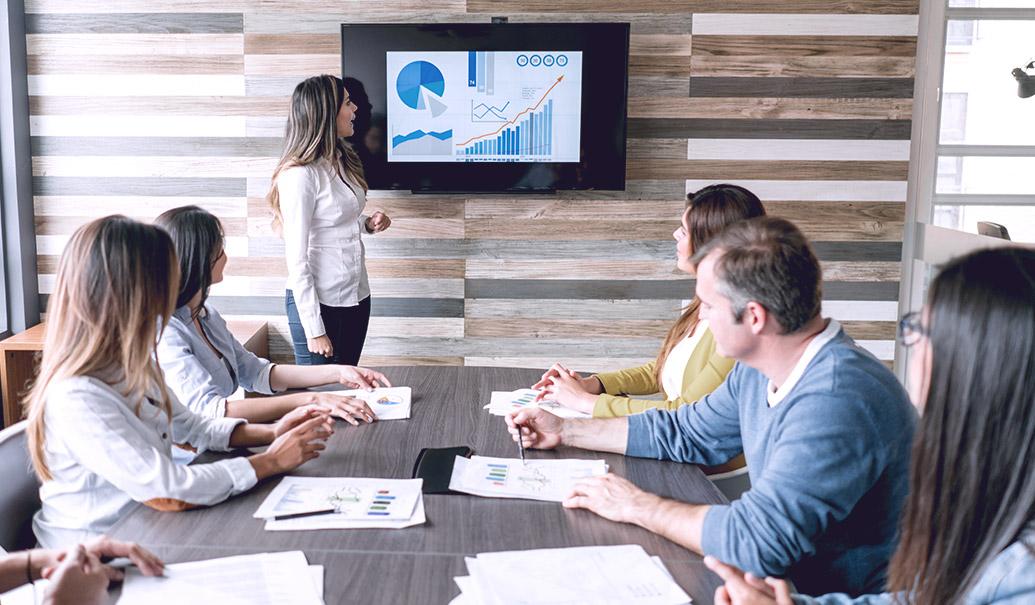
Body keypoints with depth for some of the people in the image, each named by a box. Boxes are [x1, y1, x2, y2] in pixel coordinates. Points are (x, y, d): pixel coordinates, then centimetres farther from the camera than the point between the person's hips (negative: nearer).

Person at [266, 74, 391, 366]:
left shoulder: (341, 160, 6)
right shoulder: (300, 175, -20)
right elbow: (297, 259, -19)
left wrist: (367, 223, 0)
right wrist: (314, 329, -18)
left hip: (356, 295, 8)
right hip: (317, 302, -8)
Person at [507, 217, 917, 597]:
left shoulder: (837, 400, -30)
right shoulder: (757, 370, 0)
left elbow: (755, 540, -34)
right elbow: (685, 433, 15)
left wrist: (637, 506, -20)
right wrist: (564, 431, 15)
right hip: (786, 577, 8)